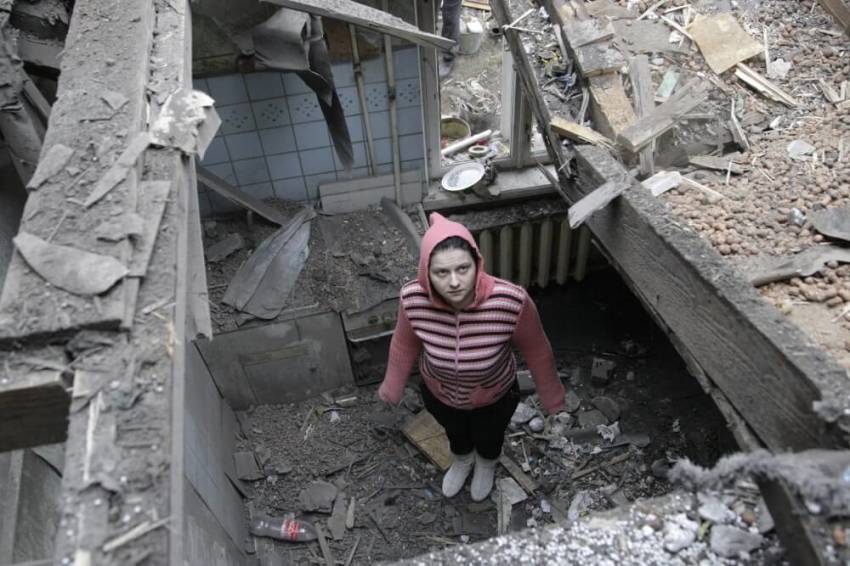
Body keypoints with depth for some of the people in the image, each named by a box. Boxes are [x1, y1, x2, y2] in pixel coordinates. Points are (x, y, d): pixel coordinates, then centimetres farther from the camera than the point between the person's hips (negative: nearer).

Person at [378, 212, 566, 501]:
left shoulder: (511, 301, -40)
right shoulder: (412, 299, -34)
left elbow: (536, 350, -19)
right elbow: (405, 344, -11)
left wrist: (551, 397, -4)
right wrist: (392, 387, 5)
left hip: (494, 397, -1)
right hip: (439, 395, 1)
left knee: (489, 438, 33)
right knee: (455, 434, 35)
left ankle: (486, 465, 71)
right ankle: (461, 461, 72)